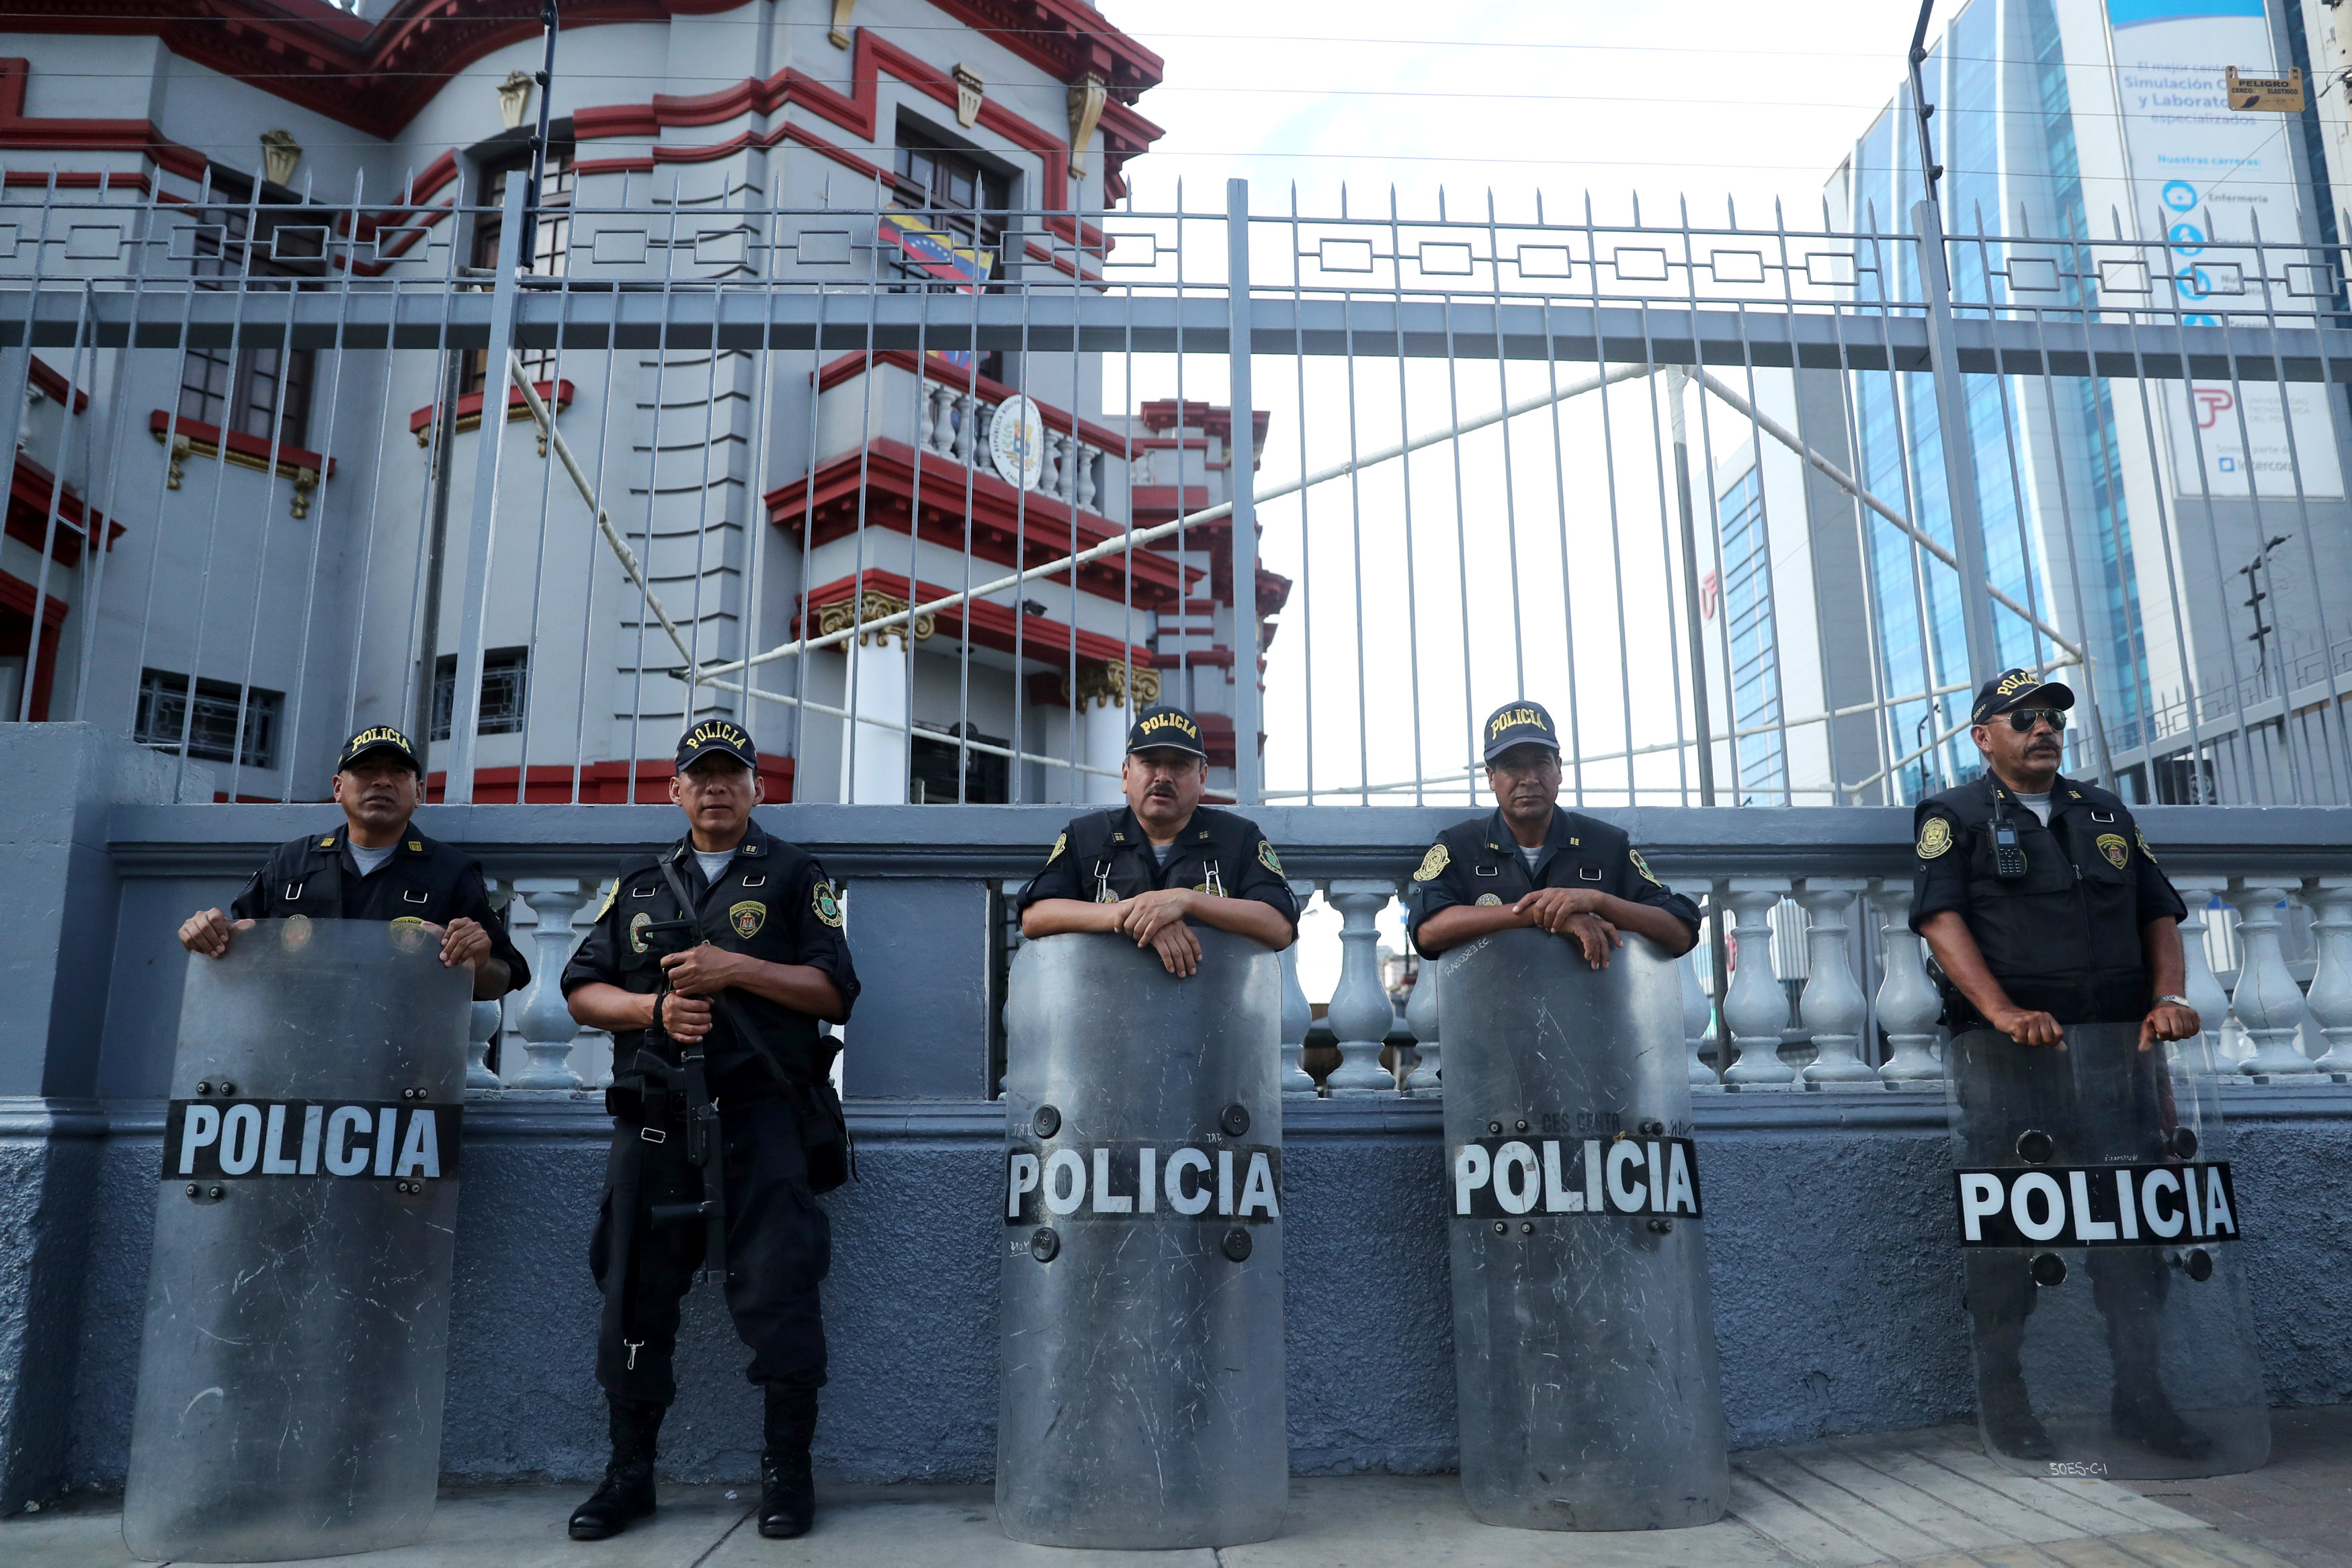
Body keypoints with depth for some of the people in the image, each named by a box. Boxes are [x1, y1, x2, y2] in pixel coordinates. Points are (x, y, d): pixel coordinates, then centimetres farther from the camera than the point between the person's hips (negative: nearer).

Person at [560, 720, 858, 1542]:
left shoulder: (795, 877, 8)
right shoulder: (637, 885, 19)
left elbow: (836, 993, 0)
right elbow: (582, 991, 14)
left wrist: (738, 968, -11)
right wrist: (653, 1007, -6)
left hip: (762, 1116, -3)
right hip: (655, 1120, 4)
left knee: (776, 1292, -6)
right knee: (637, 1293, 7)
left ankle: (787, 1470, 8)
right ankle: (629, 1473, 21)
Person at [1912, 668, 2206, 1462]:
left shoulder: (2108, 815, 20)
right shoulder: (1954, 817, 4)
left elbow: (2159, 915, 18)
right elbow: (1941, 919, -9)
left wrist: (2168, 997, -1)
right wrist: (2004, 1013, -21)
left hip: (2119, 1049, 5)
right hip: (2008, 1057, -4)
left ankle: (2140, 1395, 15)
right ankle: (2003, 1397, 10)